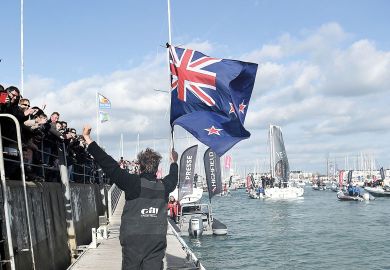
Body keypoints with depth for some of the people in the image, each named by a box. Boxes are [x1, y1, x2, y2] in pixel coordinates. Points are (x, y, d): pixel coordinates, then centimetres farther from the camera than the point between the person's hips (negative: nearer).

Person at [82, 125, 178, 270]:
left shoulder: (133, 182, -8)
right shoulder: (164, 186, 5)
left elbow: (110, 165, -9)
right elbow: (173, 178, 29)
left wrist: (88, 139, -5)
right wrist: (174, 162, 51)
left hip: (132, 241, -3)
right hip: (157, 241, 3)